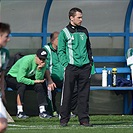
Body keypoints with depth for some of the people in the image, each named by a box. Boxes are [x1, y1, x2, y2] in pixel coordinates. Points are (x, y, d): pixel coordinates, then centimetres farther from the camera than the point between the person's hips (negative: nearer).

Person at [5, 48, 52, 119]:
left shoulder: (43, 63, -11)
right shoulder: (27, 61, -32)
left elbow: (39, 79, -16)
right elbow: (20, 79, -37)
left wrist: (39, 69, -32)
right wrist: (34, 81, -30)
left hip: (27, 77, 6)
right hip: (12, 77, -6)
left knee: (39, 86, -13)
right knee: (22, 85, -34)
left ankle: (42, 111, -9)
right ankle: (20, 112, -32)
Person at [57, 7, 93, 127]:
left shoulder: (84, 31, 15)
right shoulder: (64, 33, 0)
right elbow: (61, 51, -1)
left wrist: (91, 62, 13)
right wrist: (66, 64, -11)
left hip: (85, 67, 4)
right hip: (71, 67, -4)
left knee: (84, 94, 4)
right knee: (67, 94, -3)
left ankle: (84, 119, 8)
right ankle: (64, 119, 2)